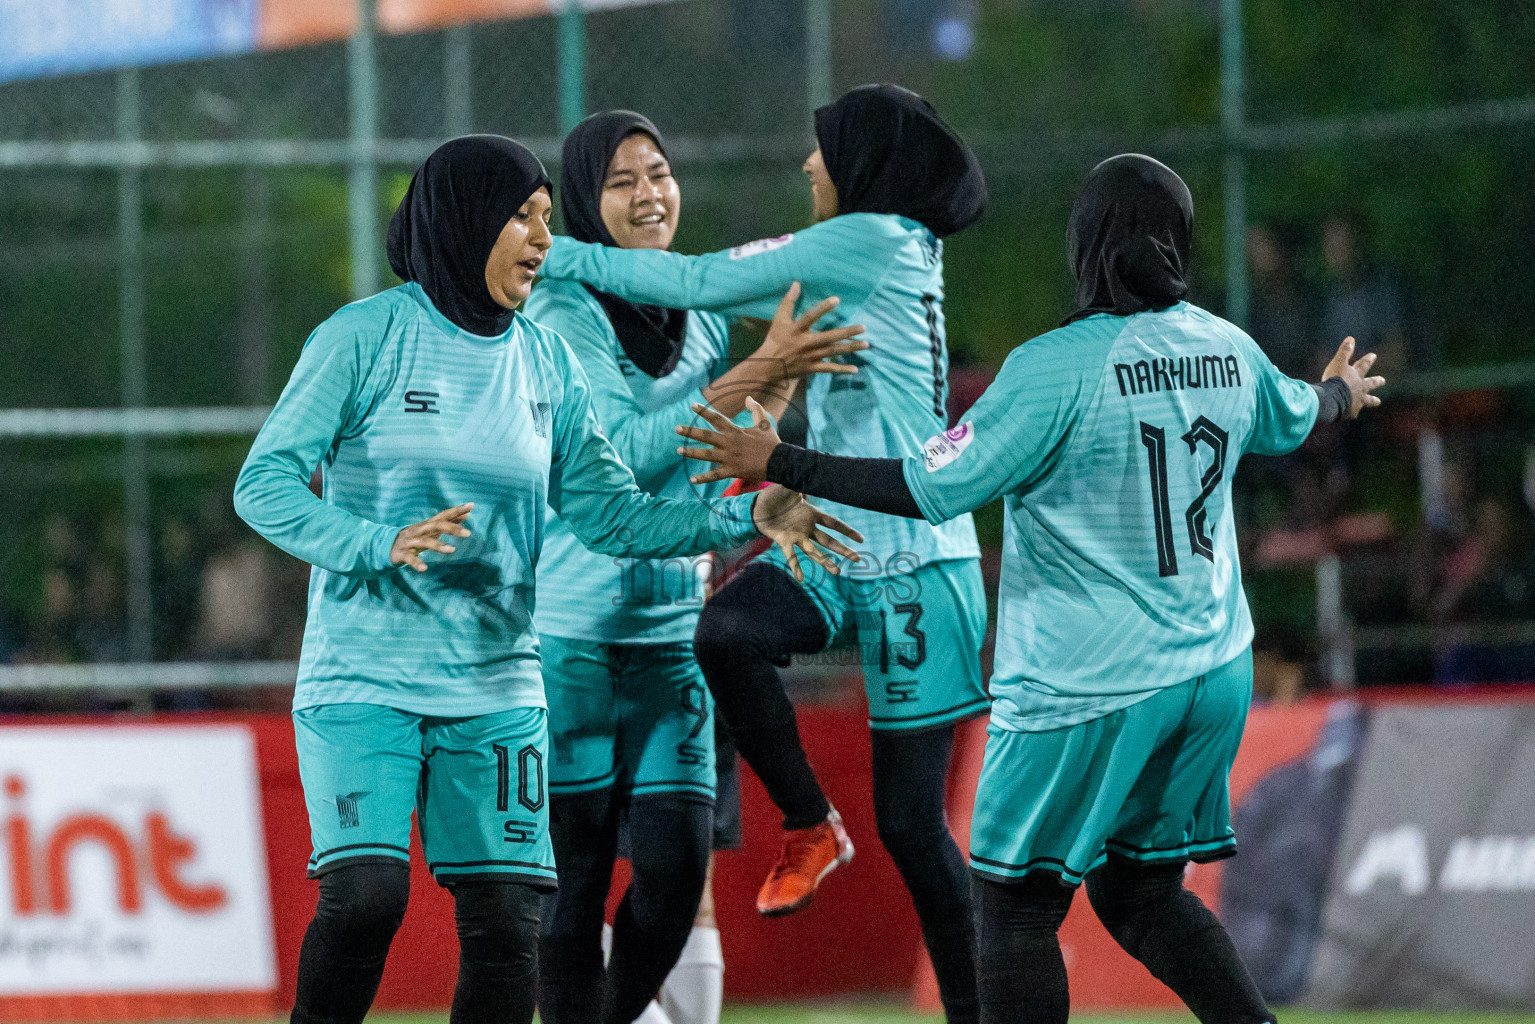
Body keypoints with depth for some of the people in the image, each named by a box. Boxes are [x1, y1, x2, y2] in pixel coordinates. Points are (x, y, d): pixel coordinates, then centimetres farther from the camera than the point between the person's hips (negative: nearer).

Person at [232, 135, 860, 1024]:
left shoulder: (547, 363, 10)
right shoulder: (366, 337, -5)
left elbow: (609, 511, 7)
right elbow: (265, 483, -9)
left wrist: (746, 517, -6)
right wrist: (383, 544, -25)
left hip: (497, 690, 5)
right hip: (365, 678, -4)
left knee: (507, 922, -2)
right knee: (365, 895, -20)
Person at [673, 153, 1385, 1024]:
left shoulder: (1057, 367, -16)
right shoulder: (1229, 351, 4)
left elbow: (931, 489, -16)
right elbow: (1290, 420, 28)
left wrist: (779, 464, -8)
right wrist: (1340, 393, 52)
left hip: (1090, 688, -7)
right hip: (1213, 672, 7)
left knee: (1018, 909, 3)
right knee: (1142, 892, 18)